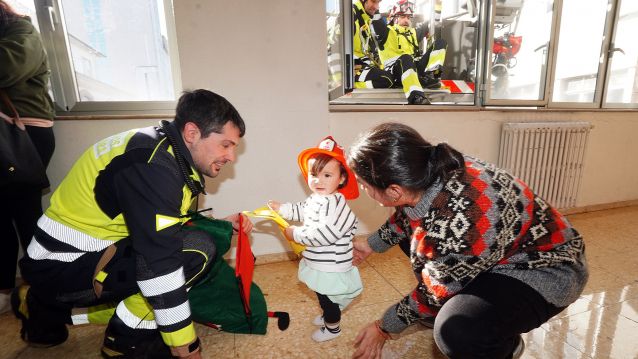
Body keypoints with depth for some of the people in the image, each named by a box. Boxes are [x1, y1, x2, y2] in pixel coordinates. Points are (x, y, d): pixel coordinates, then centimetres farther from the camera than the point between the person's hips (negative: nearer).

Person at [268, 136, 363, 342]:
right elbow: (301, 211, 21)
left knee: (328, 298, 14)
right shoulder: (316, 198, 0)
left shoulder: (335, 204, -31)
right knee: (322, 295, 29)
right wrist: (280, 208, 14)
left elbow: (324, 235, -36)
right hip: (320, 263, 9)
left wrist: (296, 234, -25)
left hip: (331, 268, -9)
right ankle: (328, 316, 55)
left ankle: (333, 328, 40)